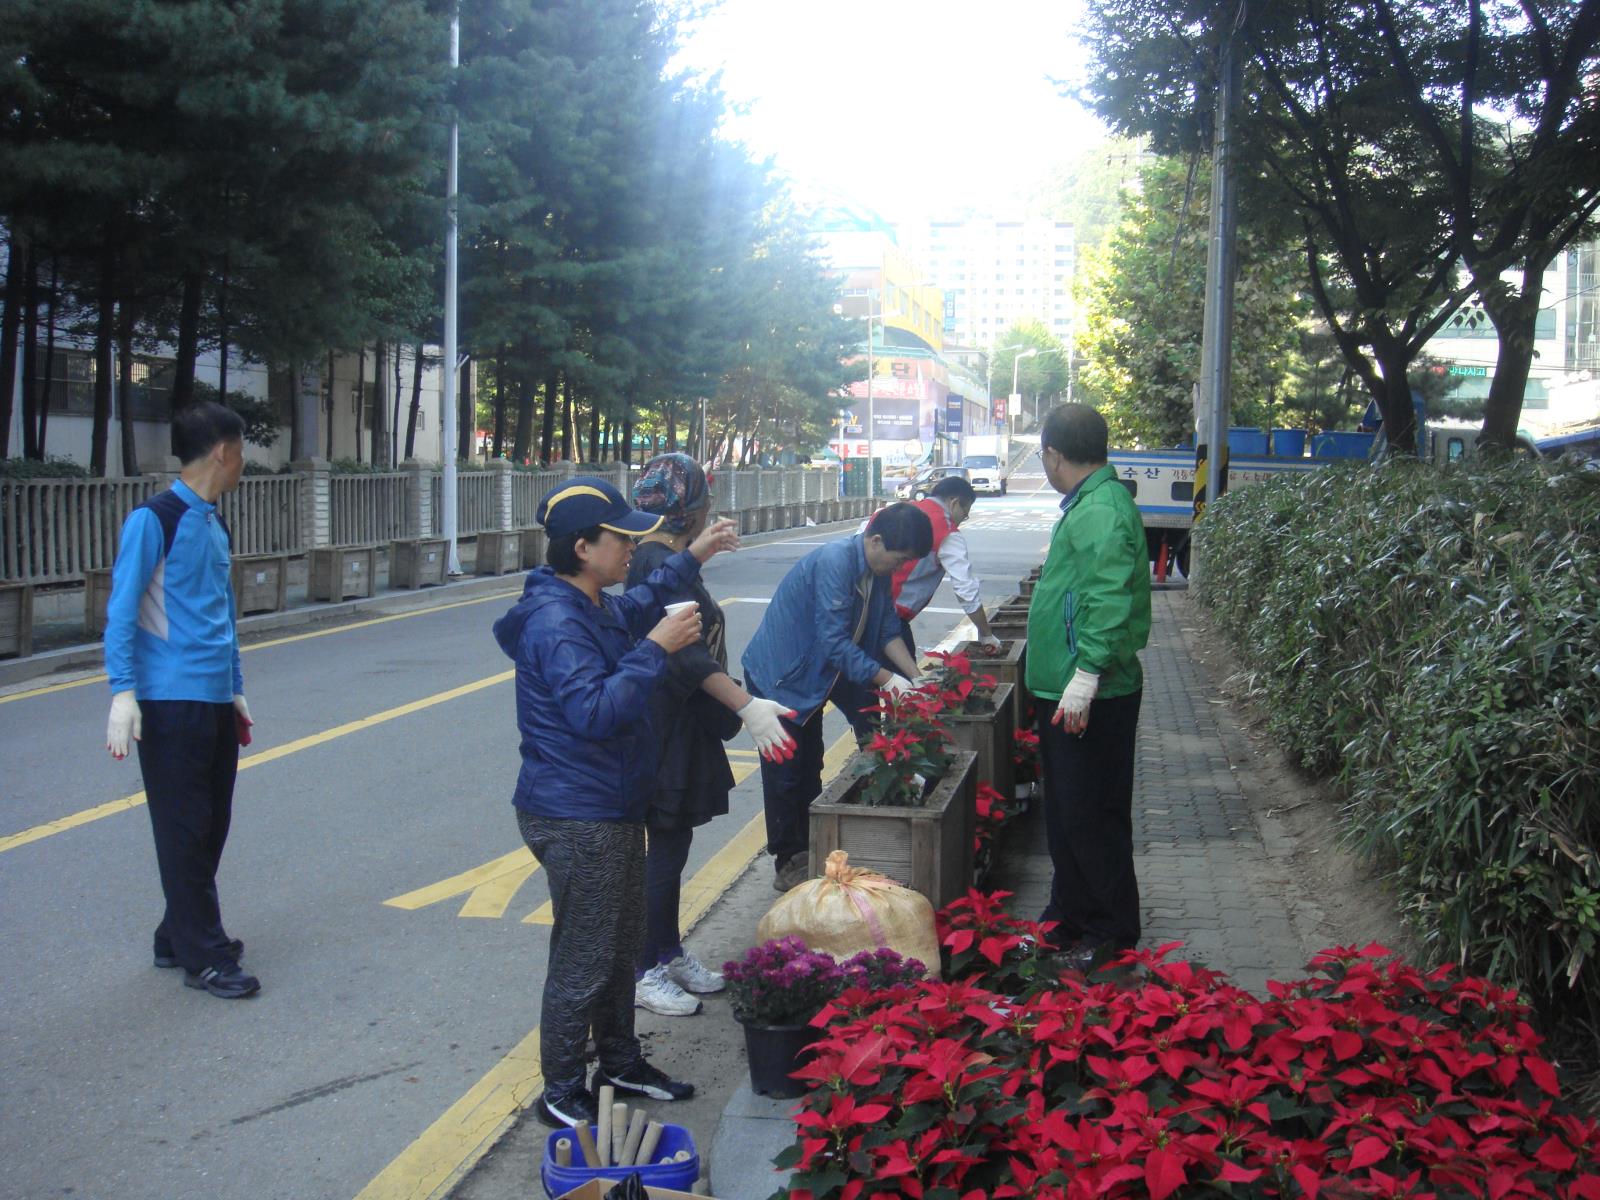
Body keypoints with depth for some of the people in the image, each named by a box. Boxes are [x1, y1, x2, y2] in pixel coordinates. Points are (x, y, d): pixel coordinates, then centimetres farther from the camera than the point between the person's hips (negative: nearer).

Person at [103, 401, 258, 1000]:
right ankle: (202, 957, 5)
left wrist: (235, 692, 24)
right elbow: (121, 610, -11)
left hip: (216, 703, 8)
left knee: (211, 827, 12)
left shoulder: (213, 524, 16)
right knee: (185, 831, -2)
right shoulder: (153, 521, -8)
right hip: (171, 703, -8)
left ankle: (180, 936, 26)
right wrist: (123, 692, -18)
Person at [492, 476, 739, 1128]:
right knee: (583, 960, 1)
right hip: (577, 819, -11)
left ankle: (619, 1061, 37)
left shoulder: (591, 607, 10)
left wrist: (691, 558, 31)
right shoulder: (555, 622, -23)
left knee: (622, 944, 22)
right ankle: (562, 1093, 16)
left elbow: (635, 607, 34)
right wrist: (655, 648, -28)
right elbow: (596, 711, -32)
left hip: (612, 809, 11)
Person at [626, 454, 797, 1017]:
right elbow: (689, 657, -29)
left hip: (680, 727, 10)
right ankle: (644, 972, 11)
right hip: (666, 731, -10)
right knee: (665, 849, 0)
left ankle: (669, 953, 29)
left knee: (672, 845, 17)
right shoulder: (663, 566, -21)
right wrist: (746, 706, -34)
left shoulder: (660, 559, 10)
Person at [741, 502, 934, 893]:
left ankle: (807, 853, 28)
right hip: (777, 676, -9)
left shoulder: (877, 570, -2)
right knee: (786, 771, -1)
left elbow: (887, 631, 4)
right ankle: (788, 866, 10)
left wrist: (916, 676, -8)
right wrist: (887, 680, -29)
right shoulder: (835, 563, -30)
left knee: (809, 768, 16)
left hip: (809, 677, 9)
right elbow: (834, 642, -31)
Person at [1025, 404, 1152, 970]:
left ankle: (1113, 935, 11)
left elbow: (1108, 600, -29)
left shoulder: (1099, 511, -19)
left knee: (1091, 817, -1)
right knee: (1066, 812, 19)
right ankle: (1068, 919, 32)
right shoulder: (1089, 503, 15)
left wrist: (1087, 673, -32)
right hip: (1066, 690, 11)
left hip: (1091, 697, -11)